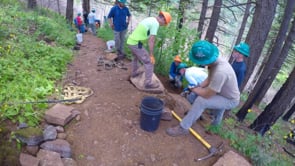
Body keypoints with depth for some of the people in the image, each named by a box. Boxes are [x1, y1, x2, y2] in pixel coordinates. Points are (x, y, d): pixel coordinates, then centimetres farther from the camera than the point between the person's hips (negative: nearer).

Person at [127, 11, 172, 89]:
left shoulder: (148, 19, 18)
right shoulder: (156, 23, -13)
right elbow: (151, 40, -18)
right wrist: (151, 55, -13)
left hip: (130, 41, 9)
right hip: (136, 44, -9)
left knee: (136, 57, 36)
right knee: (149, 63, 0)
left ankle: (134, 73, 53)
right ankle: (148, 83, 6)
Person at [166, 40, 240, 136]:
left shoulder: (220, 72, -39)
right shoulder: (215, 60, -13)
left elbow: (207, 94, -30)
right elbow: (209, 79, 4)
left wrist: (193, 88, -14)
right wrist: (198, 87, -9)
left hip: (230, 100, -8)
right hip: (223, 92, 8)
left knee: (200, 101, -27)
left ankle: (183, 128, -12)